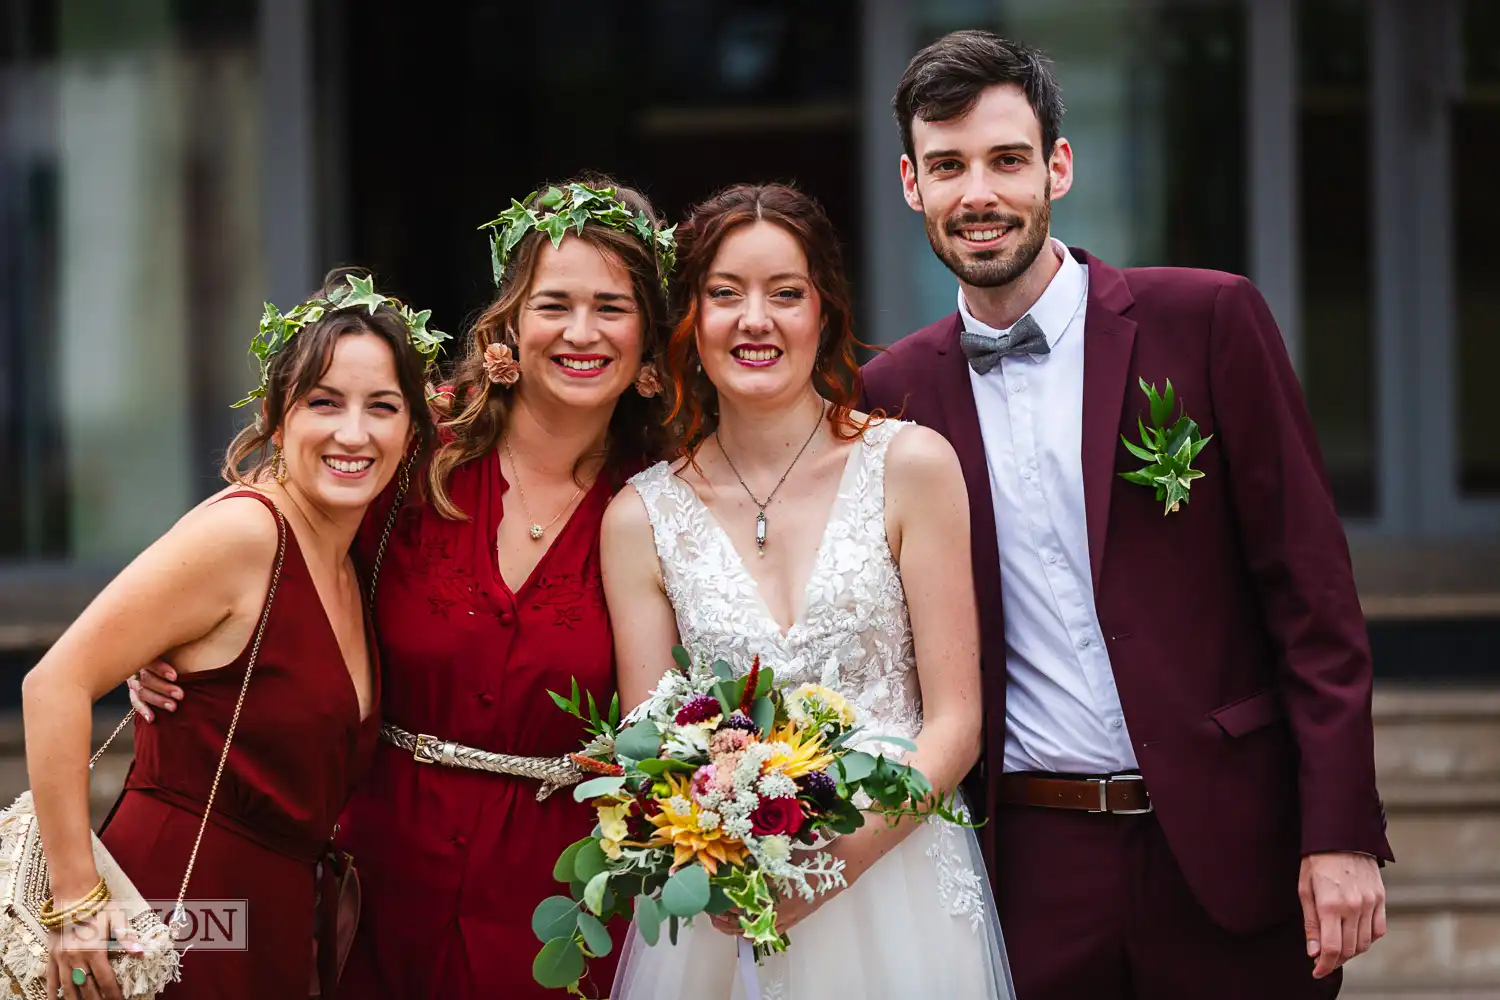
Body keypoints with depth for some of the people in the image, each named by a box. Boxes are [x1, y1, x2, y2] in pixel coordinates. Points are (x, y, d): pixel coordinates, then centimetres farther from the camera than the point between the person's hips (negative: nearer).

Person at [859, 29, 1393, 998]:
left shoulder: (1209, 321, -2)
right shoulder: (895, 392, 6)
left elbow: (1311, 591, -3)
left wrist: (1342, 835, -9)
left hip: (1225, 848, -2)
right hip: (1032, 873, 2)